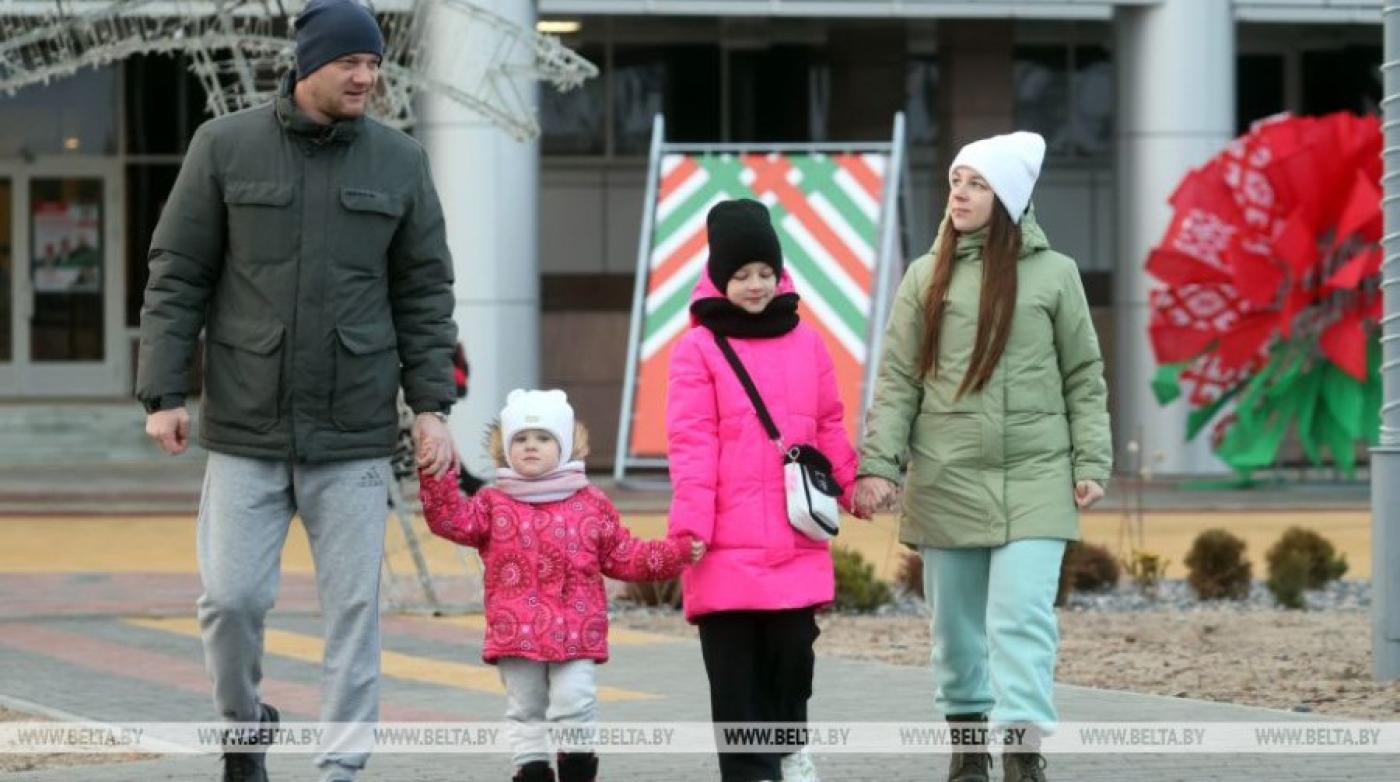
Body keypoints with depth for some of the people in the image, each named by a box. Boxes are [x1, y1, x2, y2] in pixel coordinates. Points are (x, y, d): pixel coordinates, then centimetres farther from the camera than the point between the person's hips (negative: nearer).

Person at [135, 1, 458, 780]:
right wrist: (164, 394, -4)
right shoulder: (226, 148, 0)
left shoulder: (400, 161, 4)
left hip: (354, 436, 1)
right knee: (232, 597, -2)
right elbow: (177, 278, 1)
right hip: (246, 431, -1)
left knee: (355, 607, -1)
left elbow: (425, 295, 7)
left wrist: (432, 405, 0)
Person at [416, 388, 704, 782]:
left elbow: (625, 556, 13)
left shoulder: (591, 504, 8)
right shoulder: (494, 505, 7)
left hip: (575, 631, -1)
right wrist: (437, 474, -16)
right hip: (515, 632, 1)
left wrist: (677, 552, 6)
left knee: (575, 702, -9)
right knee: (525, 710, 6)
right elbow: (451, 520, -6)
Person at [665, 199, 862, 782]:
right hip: (727, 546, -3)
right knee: (735, 666, 0)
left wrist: (853, 488, 15)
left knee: (794, 650, 8)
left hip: (797, 542, 3)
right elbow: (691, 444, -6)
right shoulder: (698, 349, -2)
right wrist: (690, 523, -13)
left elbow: (829, 430, 18)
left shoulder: (806, 344, 11)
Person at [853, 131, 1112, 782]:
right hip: (946, 479, 2)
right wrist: (878, 465, -4)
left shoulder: (1054, 273, 3)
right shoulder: (926, 277, 6)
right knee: (957, 623, 9)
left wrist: (1091, 463, -1)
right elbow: (897, 381, 5)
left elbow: (1084, 378, 6)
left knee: (1022, 615, -13)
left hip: (1034, 478, -2)